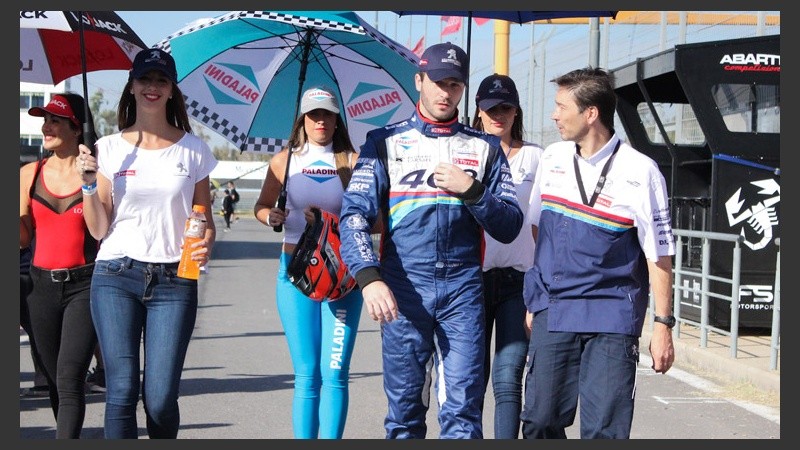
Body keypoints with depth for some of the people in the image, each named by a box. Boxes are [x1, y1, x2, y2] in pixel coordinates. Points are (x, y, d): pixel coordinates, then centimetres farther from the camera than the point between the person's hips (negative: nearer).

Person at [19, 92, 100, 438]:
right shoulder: (30, 174, 8)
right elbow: (23, 238, 11)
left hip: (84, 284, -4)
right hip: (42, 284, 5)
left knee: (69, 378, -14)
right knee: (54, 380, 11)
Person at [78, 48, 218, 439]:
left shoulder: (192, 150, 7)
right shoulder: (109, 148, 7)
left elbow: (205, 220, 12)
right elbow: (99, 229, 7)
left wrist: (206, 245, -9)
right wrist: (89, 184, -9)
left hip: (173, 279, 0)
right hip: (116, 276, 0)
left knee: (160, 397, -6)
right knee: (121, 392, -8)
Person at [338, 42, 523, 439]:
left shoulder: (486, 148, 12)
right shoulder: (385, 142, 7)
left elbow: (510, 227, 9)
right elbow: (354, 214, -4)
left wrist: (471, 191, -9)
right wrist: (369, 277, -19)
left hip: (463, 288, 1)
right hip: (402, 288, 0)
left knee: (463, 407, -4)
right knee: (404, 405, 6)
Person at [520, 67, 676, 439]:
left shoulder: (639, 172, -9)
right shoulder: (552, 158, 6)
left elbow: (659, 256, -6)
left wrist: (663, 326, -7)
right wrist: (534, 301, 16)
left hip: (612, 318, -4)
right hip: (551, 314, 5)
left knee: (603, 430, -5)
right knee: (540, 421, 6)